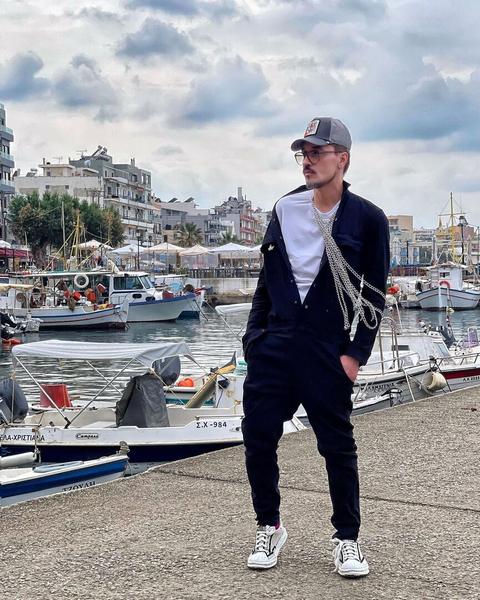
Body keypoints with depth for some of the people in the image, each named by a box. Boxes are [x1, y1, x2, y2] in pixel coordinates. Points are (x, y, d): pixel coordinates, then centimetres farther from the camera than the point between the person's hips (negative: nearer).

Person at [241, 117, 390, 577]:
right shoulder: (284, 209, 9)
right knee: (258, 440, 3)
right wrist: (253, 335, 9)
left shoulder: (367, 220, -3)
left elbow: (374, 294, -2)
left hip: (328, 352, -3)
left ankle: (347, 539, 18)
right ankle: (269, 527, 22)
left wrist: (356, 353, -8)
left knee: (338, 447, 3)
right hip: (272, 347, 4)